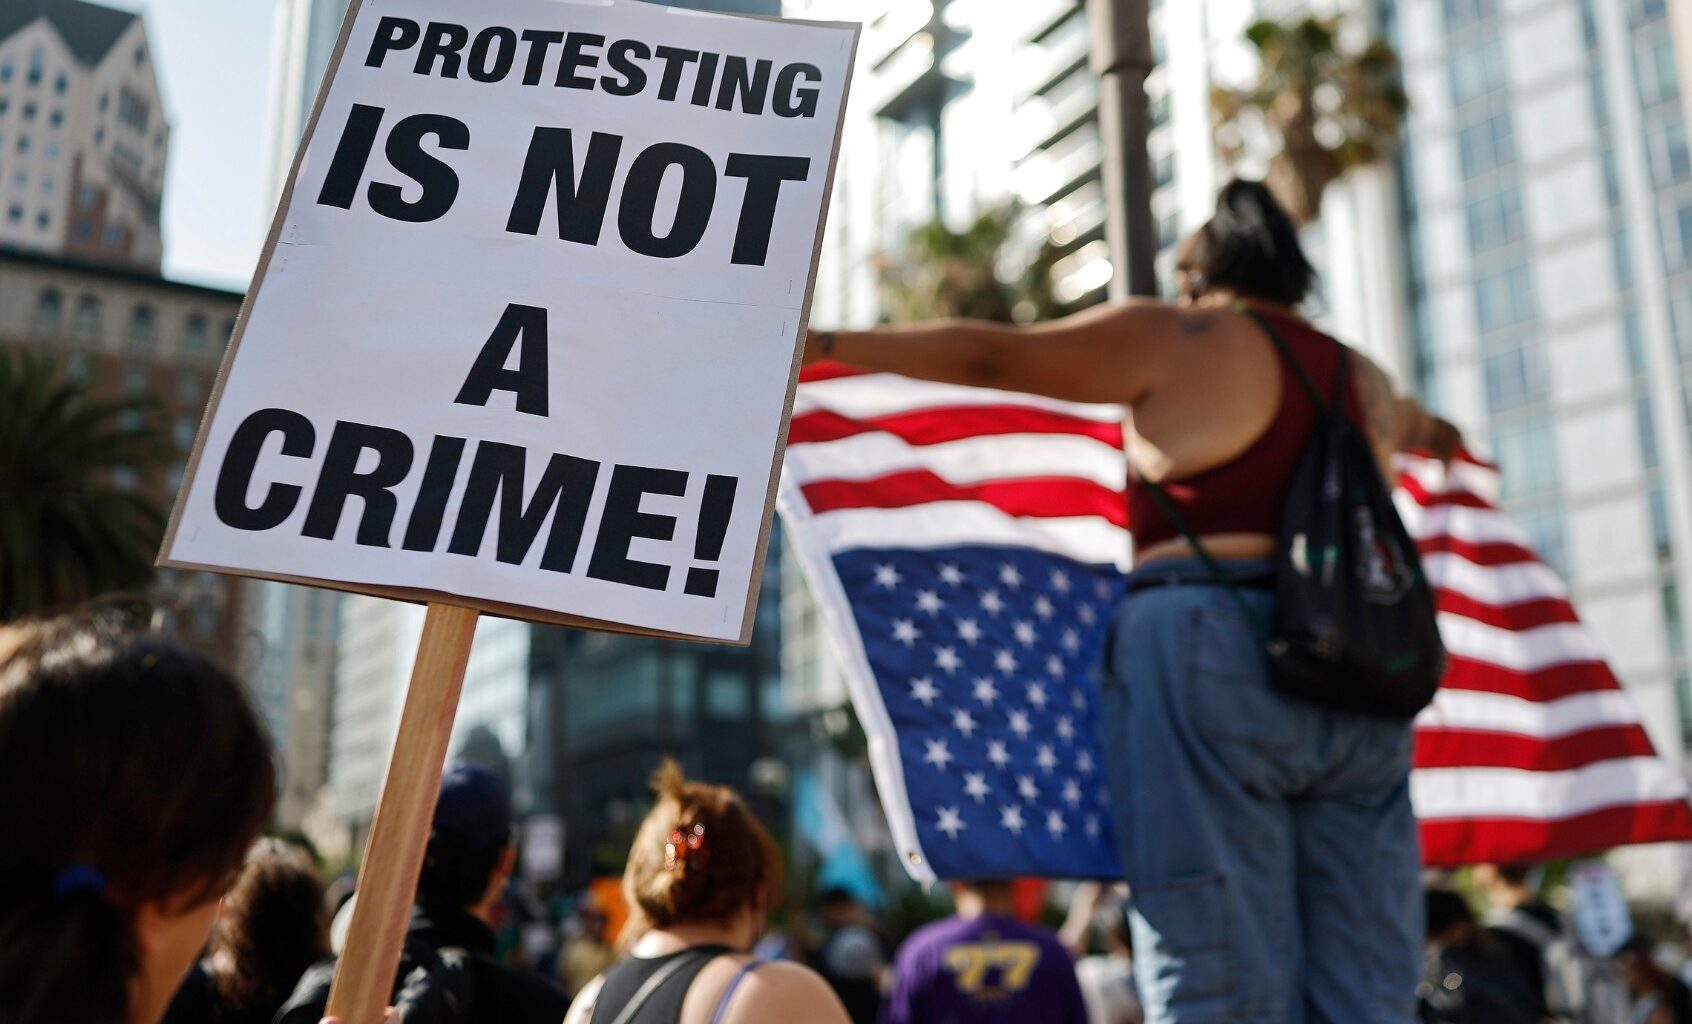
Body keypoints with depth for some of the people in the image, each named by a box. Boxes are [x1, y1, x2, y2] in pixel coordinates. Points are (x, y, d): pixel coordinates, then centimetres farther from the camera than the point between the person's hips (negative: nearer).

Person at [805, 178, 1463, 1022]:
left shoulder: (1176, 336, 8)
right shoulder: (1362, 376, 25)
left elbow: (988, 358, 6)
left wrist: (827, 345, 14)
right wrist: (1440, 436, 74)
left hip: (1208, 657, -6)